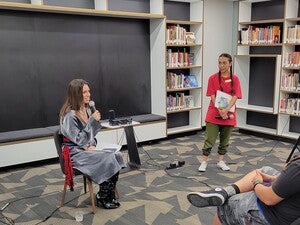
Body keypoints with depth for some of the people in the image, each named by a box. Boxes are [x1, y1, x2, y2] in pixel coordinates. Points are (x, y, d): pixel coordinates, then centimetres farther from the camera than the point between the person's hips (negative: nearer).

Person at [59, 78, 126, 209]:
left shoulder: (86, 110, 8)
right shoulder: (70, 115, -18)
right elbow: (79, 139, -20)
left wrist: (92, 145, -4)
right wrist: (92, 121, -23)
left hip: (87, 148, 8)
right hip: (74, 153, -8)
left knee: (116, 156, -13)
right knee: (108, 161, -23)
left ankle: (110, 195, -2)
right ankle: (102, 198, -3)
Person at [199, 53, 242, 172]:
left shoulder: (235, 79, 0)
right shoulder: (213, 78, -3)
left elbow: (235, 96, -8)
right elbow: (212, 96, -8)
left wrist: (226, 109, -22)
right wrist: (220, 111, -19)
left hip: (229, 114, 2)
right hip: (214, 114, -2)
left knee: (225, 140, 13)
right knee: (209, 140, 1)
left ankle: (221, 161, 27)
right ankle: (204, 162, 13)